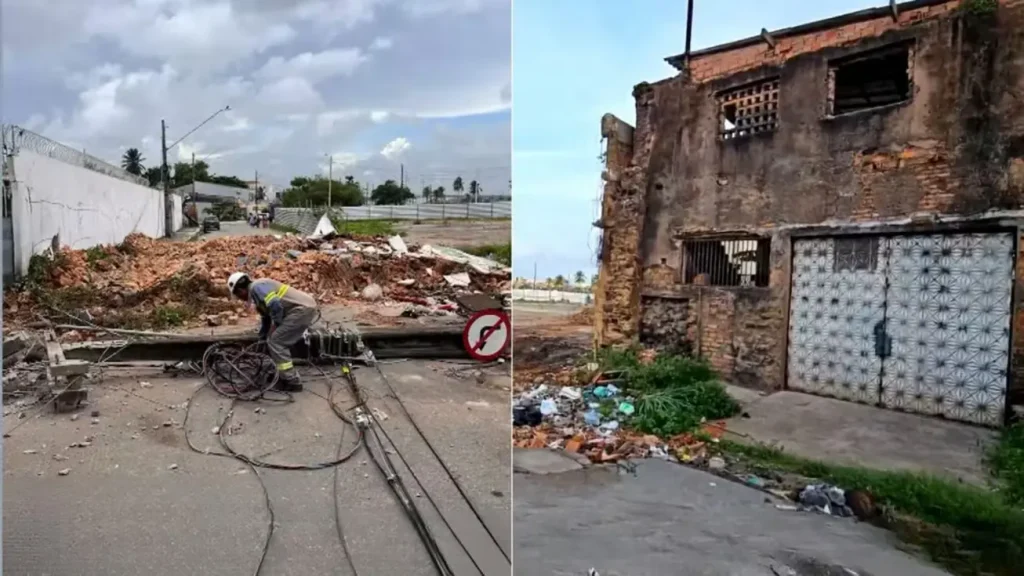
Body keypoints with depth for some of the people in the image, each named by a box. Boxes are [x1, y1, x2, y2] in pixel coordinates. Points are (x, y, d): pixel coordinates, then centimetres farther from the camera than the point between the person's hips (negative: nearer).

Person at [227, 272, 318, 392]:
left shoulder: (256, 287, -7)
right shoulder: (257, 293, 24)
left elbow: (275, 306, -22)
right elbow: (265, 319, 36)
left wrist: (275, 326, -7)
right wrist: (261, 341, 42)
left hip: (302, 309, -10)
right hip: (306, 308, 10)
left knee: (275, 341, -5)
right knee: (280, 342, 18)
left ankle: (292, 382, -3)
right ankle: (285, 376, 25)